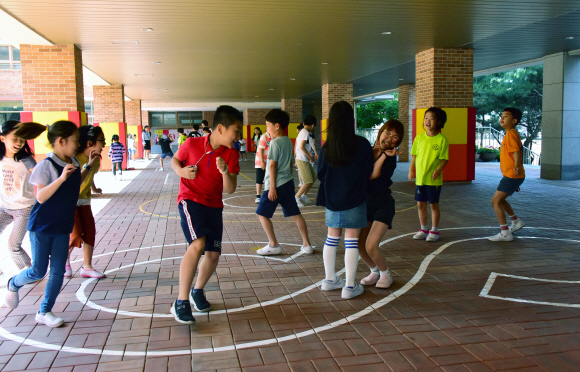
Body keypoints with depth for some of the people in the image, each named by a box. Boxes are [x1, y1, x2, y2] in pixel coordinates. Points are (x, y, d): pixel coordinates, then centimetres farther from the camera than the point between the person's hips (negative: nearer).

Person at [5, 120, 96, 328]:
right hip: (42, 227, -6)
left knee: (58, 271, 5)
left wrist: (89, 166, 14)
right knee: (38, 272, 4)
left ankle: (44, 313, 17)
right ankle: (13, 284, 36)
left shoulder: (73, 163, 3)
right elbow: (40, 197, -25)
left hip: (63, 227, 6)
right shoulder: (46, 165, -19)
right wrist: (61, 178, -36)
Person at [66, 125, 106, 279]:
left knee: (90, 232, 2)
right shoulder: (75, 159, -24)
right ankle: (65, 260, 20)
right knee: (75, 235, -10)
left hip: (84, 200, 7)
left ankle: (87, 267, 14)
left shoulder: (95, 159, -1)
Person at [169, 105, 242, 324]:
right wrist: (182, 171, -12)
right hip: (190, 200, -4)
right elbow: (175, 160, 9)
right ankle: (181, 302, -17)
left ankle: (198, 291, 34)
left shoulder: (231, 154, -4)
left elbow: (230, 189, -7)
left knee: (213, 254, 5)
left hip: (214, 205, 5)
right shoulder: (192, 144, -11)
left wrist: (225, 172, -26)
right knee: (197, 244, -26)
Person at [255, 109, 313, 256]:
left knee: (262, 213, 2)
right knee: (295, 214, 12)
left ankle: (273, 245, 3)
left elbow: (273, 165, -16)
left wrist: (272, 187, -17)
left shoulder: (275, 142, -14)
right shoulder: (289, 142, 11)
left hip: (276, 184, -8)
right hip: (288, 182, 9)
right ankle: (306, 244, 14)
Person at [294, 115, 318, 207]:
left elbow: (296, 146, 20)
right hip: (302, 160, -10)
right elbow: (302, 147, -23)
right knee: (308, 181, -10)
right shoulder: (306, 133, -14)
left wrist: (296, 160, 25)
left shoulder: (301, 132, 16)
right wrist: (310, 157, -14)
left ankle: (304, 196, 22)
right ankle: (296, 197, -2)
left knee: (313, 177, 15)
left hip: (302, 159, 10)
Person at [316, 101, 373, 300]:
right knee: (351, 241, 3)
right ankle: (349, 286, 7)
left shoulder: (327, 147, -5)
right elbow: (368, 173, -4)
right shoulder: (362, 144, -12)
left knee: (332, 238, 15)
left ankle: (330, 279, 28)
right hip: (354, 201, -3)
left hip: (332, 200, 3)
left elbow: (320, 174, 1)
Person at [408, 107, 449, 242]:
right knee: (421, 204, 11)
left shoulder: (442, 139, -8)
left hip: (434, 179, -4)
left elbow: (444, 159, -8)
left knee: (434, 204, 5)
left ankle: (434, 231, 19)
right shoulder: (419, 138, 6)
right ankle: (423, 229, 26)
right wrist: (411, 169, 2)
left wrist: (438, 170, -23)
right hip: (420, 177, 4)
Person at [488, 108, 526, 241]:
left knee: (495, 201, -11)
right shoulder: (509, 134, 19)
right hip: (510, 175, 11)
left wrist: (517, 166, -43)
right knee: (499, 199, 23)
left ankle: (505, 233, -9)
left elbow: (516, 151, -28)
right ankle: (516, 222, 36)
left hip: (512, 175, -11)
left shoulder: (510, 134, -13)